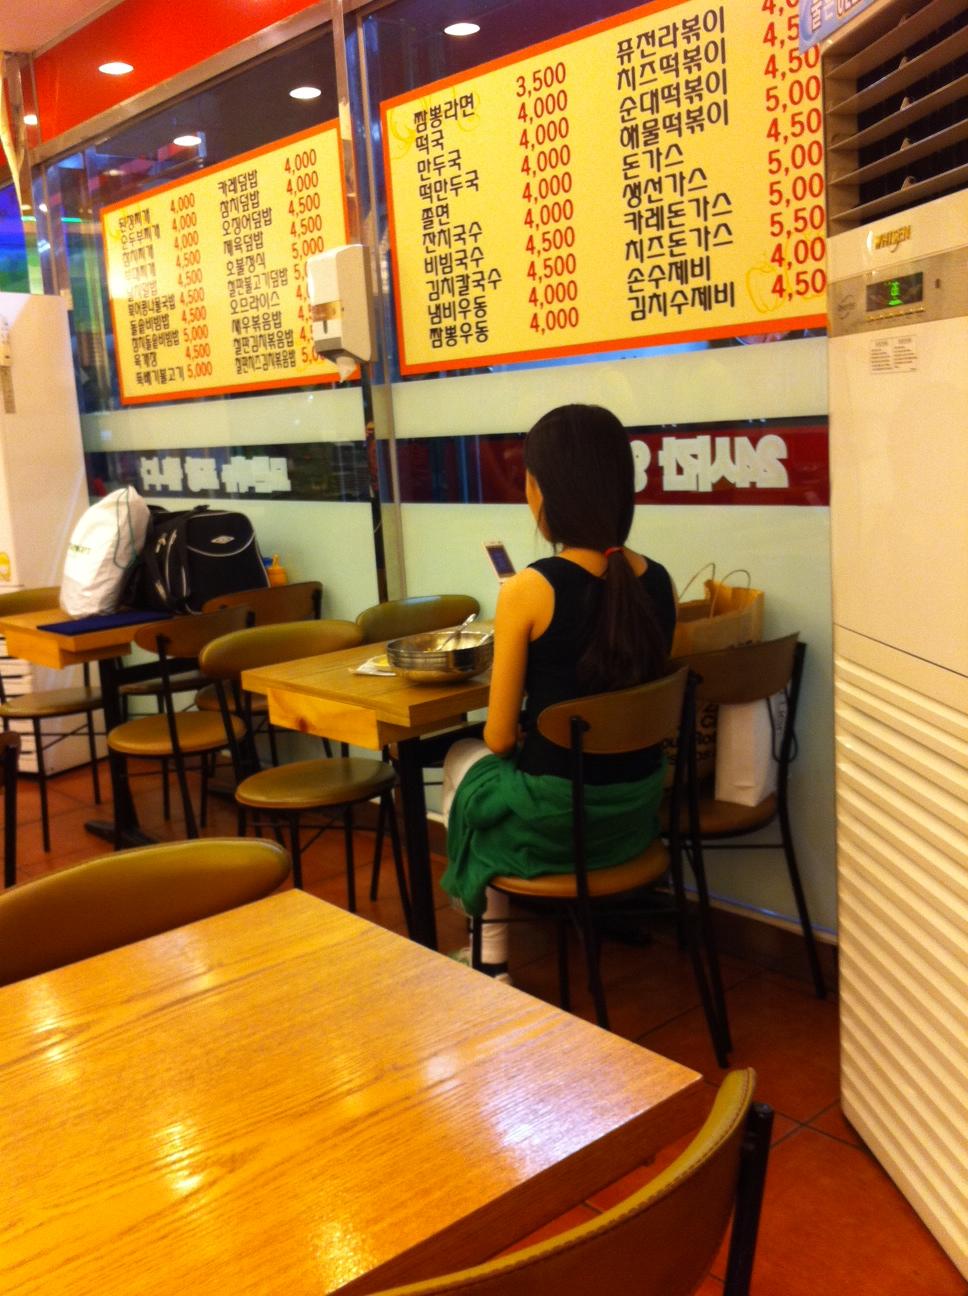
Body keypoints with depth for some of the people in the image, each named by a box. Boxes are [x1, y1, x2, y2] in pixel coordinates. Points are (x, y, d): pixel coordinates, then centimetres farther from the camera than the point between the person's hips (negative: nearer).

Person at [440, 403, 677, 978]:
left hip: (554, 821, -5)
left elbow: (501, 739, -13)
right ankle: (493, 951, 42)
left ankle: (493, 960, 36)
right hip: (637, 813, 6)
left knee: (464, 759, 29)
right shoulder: (660, 583, -3)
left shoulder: (529, 591, -20)